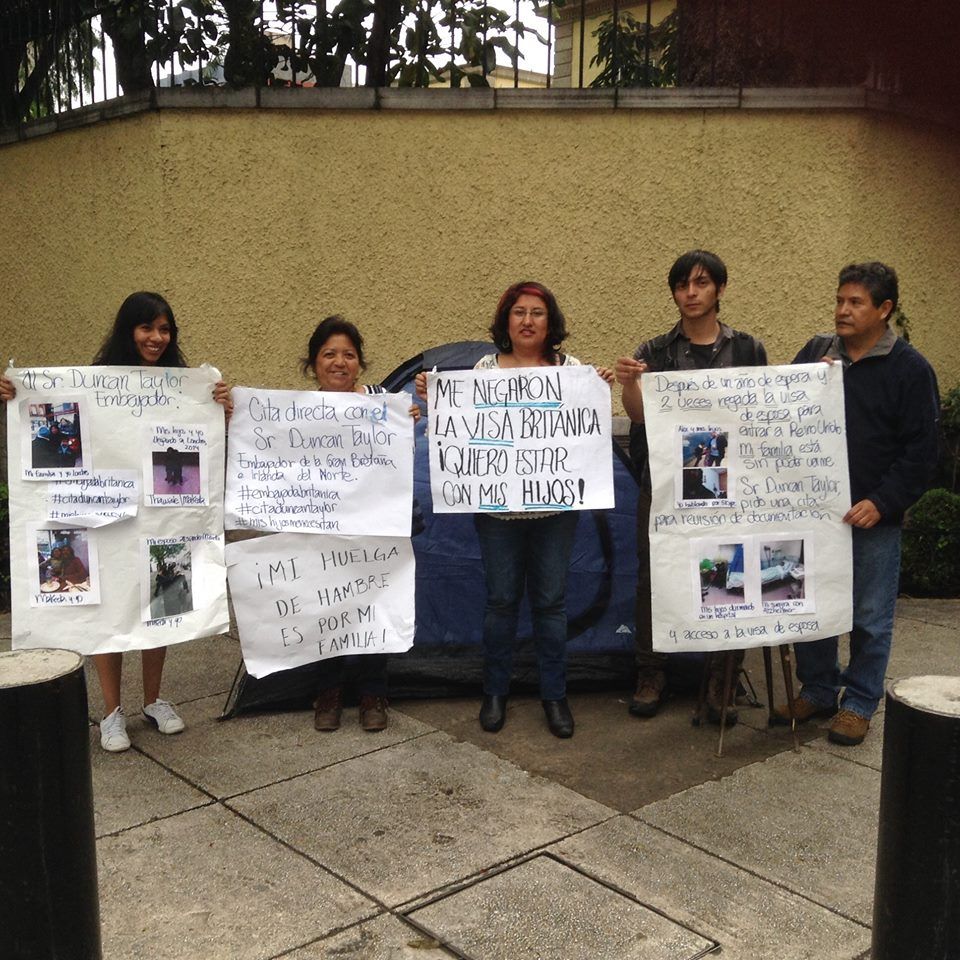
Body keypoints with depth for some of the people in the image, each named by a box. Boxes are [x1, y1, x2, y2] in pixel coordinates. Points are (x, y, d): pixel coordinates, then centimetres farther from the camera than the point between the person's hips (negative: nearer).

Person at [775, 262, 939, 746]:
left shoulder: (910, 369, -5)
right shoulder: (816, 351, 6)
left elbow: (919, 452, -8)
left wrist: (881, 503, -15)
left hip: (873, 516, -4)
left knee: (870, 616, 6)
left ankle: (859, 703, 22)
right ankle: (817, 690, 28)